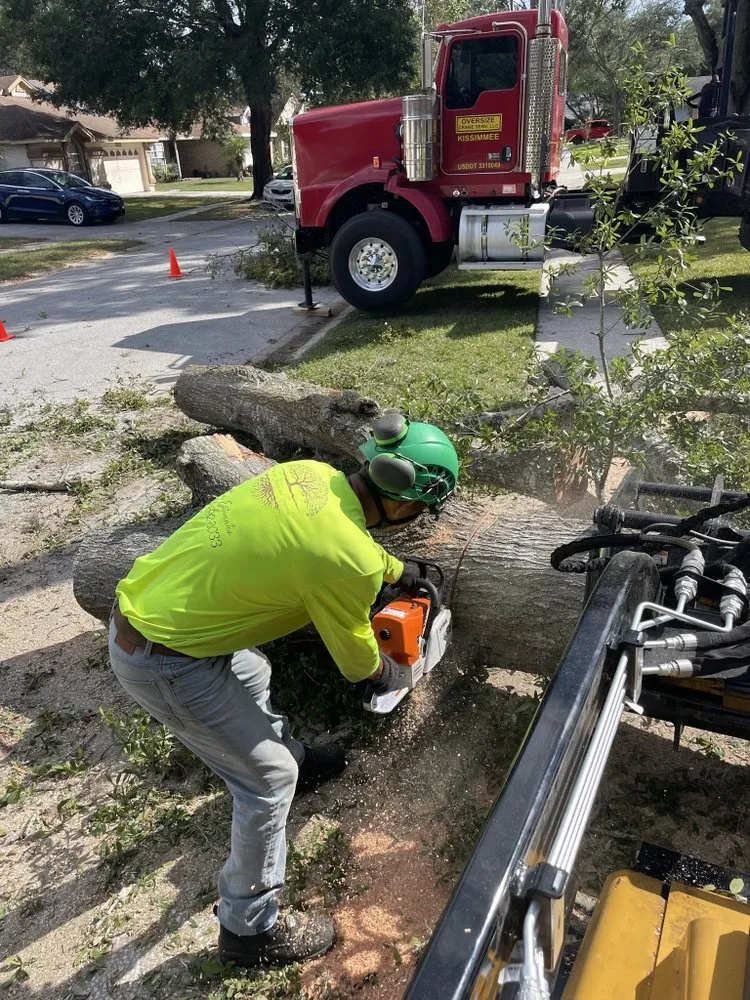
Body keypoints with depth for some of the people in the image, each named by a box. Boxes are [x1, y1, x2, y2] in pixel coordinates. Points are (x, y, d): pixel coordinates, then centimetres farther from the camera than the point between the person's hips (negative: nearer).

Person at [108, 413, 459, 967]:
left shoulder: (311, 473, -3)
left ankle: (293, 760, 60)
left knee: (253, 674, 32)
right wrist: (385, 673, 18)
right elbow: (355, 659, -4)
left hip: (141, 606, 9)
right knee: (269, 779, 7)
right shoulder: (348, 562, -25)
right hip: (167, 665, -9)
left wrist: (402, 573, 33)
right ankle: (251, 927, 29)